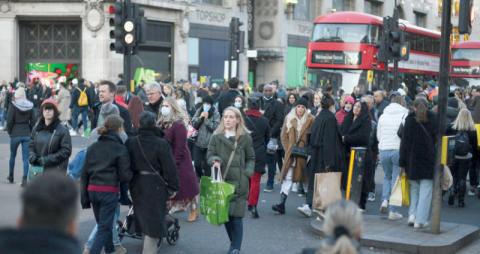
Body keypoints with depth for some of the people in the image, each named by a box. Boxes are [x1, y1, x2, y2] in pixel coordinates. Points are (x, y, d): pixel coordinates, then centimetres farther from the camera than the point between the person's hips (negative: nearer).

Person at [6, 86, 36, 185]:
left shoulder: (13, 105, -9)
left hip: (15, 134, -1)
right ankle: (25, 178, -7)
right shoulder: (30, 106, 0)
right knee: (26, 158, 2)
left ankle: (11, 177, 28)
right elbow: (33, 121, 2)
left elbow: (9, 121, -9)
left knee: (12, 155, 18)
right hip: (27, 134, 1)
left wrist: (9, 131, 5)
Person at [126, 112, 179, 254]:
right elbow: (169, 167, -13)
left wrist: (129, 184, 17)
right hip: (155, 186, -5)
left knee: (143, 217, 23)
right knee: (153, 221, 2)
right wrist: (173, 187, -3)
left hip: (137, 186, 5)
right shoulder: (161, 144, -16)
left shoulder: (131, 143, -2)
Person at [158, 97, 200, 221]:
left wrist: (174, 164, -19)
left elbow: (180, 147, -19)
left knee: (185, 185, 2)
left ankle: (193, 210, 16)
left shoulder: (179, 124, -17)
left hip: (179, 161, -7)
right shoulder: (162, 123, 7)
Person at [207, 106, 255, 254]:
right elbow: (210, 154, 2)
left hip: (239, 182, -2)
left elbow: (251, 158, 9)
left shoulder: (245, 137, 1)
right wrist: (215, 160, -19)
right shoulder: (216, 137, 4)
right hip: (221, 180, 2)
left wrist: (247, 172, -6)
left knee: (236, 216, -6)